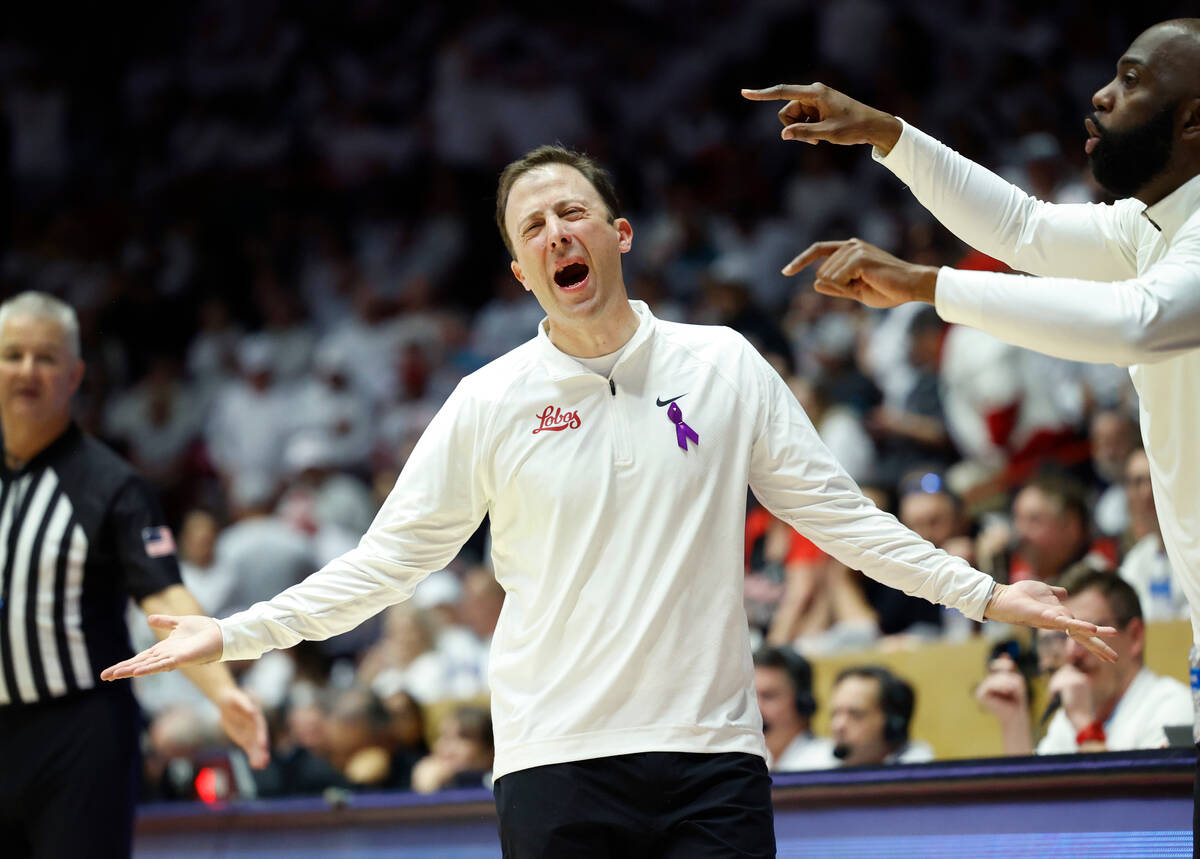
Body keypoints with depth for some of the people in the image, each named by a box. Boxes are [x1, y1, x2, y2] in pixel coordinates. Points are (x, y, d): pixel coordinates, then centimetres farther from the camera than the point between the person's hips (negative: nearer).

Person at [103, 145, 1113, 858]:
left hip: (714, 754, 0)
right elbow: (387, 560, 7)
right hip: (555, 769, 0)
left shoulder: (723, 365, 6)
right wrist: (235, 634, 0)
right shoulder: (488, 404, 4)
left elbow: (834, 511, 11)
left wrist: (983, 592, 7)